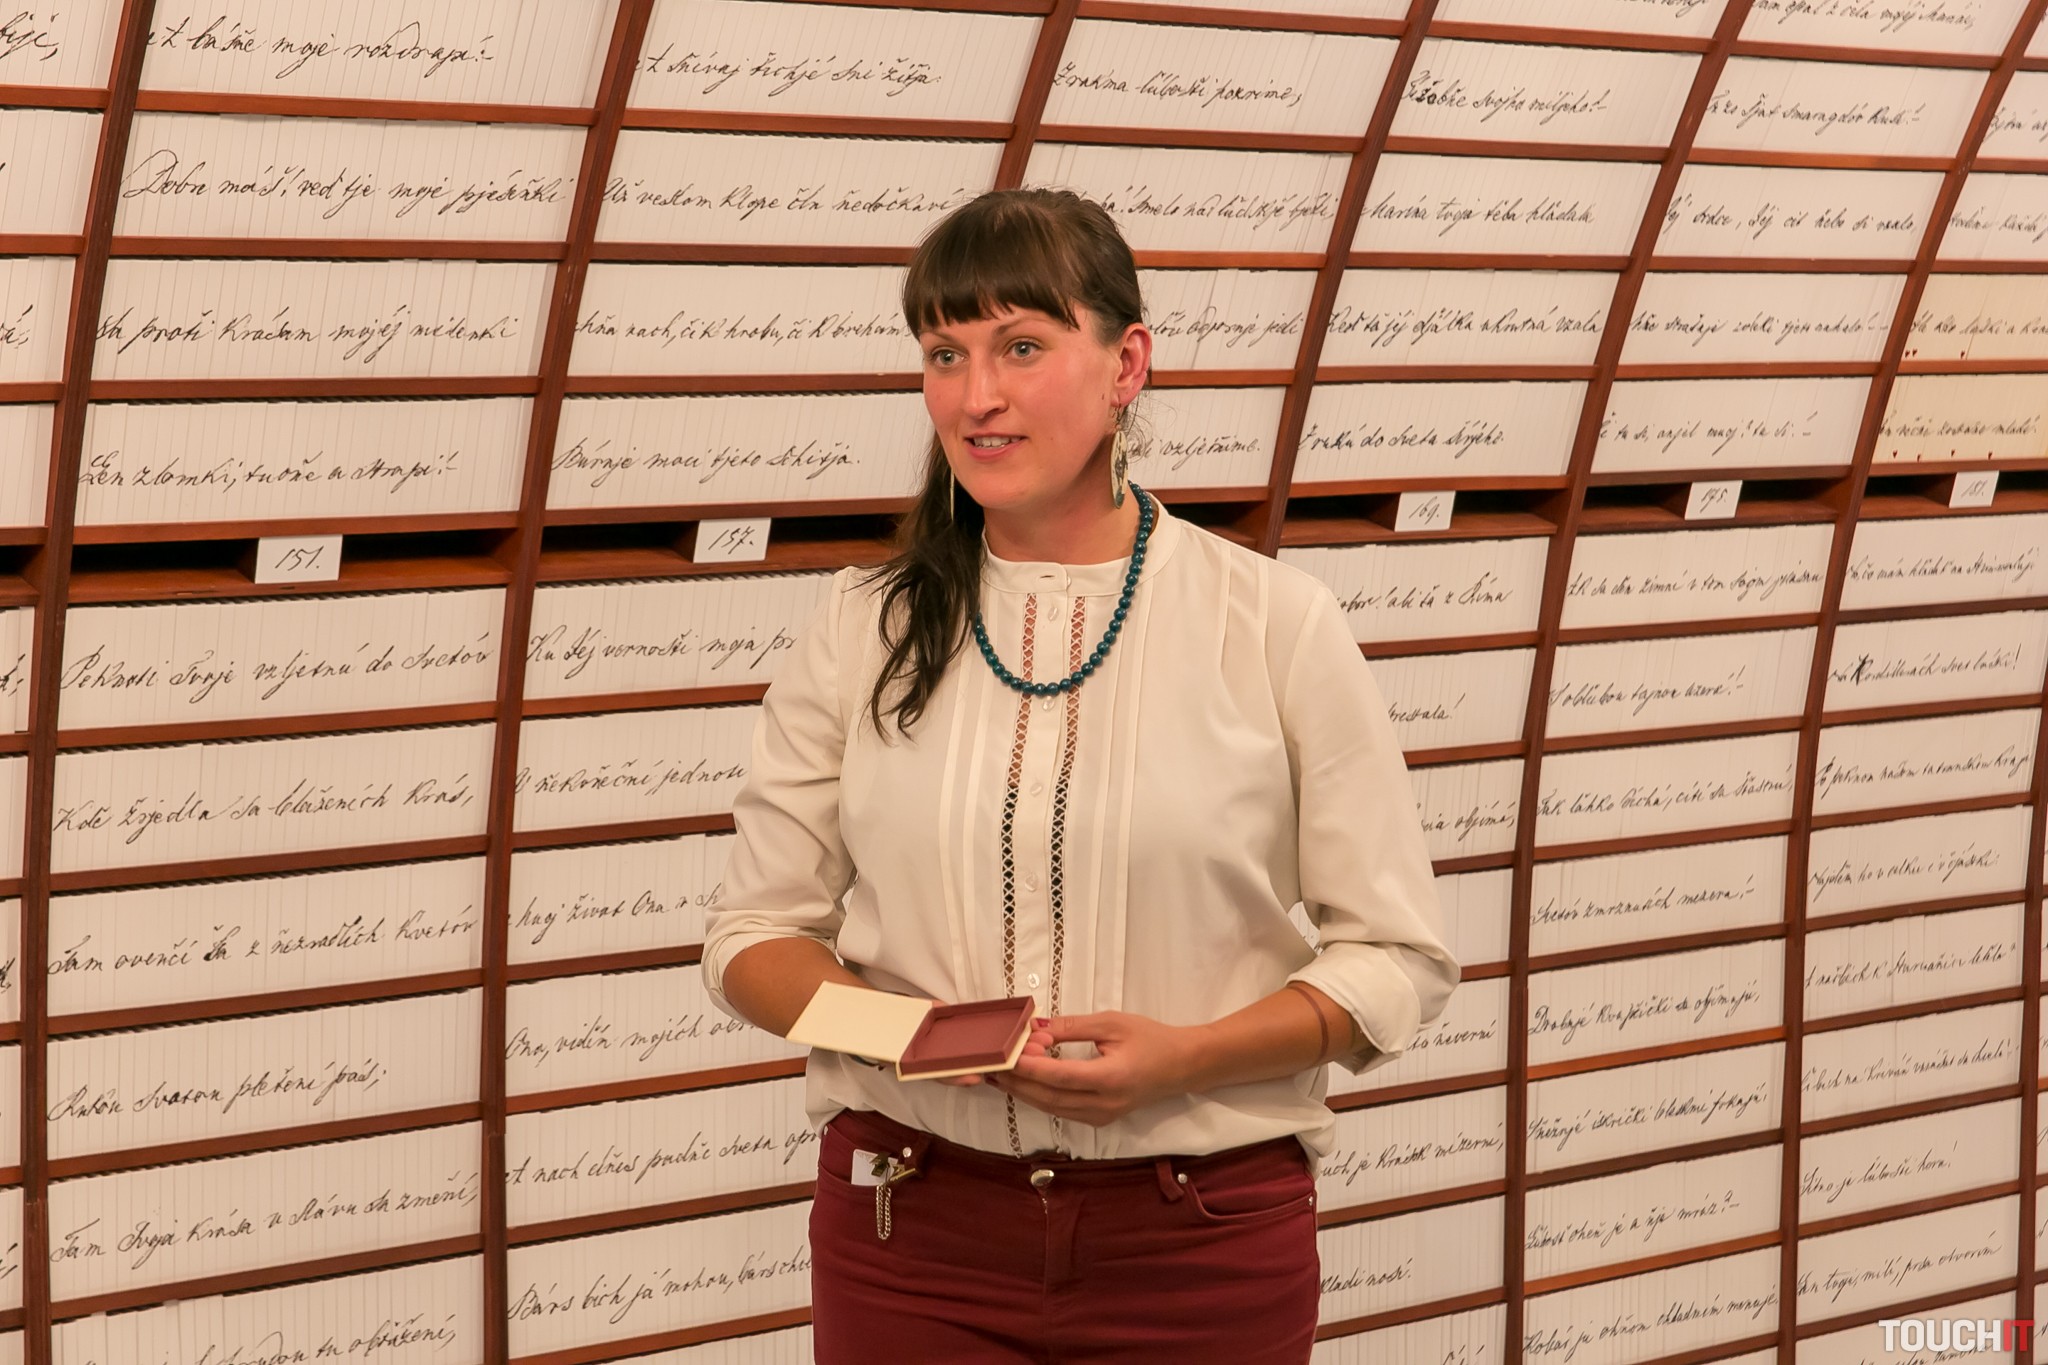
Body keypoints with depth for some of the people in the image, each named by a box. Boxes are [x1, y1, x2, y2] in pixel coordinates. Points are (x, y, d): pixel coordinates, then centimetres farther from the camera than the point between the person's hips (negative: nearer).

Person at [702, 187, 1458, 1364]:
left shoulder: (1274, 624, -3)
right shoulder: (865, 631, 3)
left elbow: (1396, 957, -2)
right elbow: (758, 933, 7)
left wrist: (1185, 1056, -18)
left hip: (1203, 1246, -1)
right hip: (912, 1233, 1)